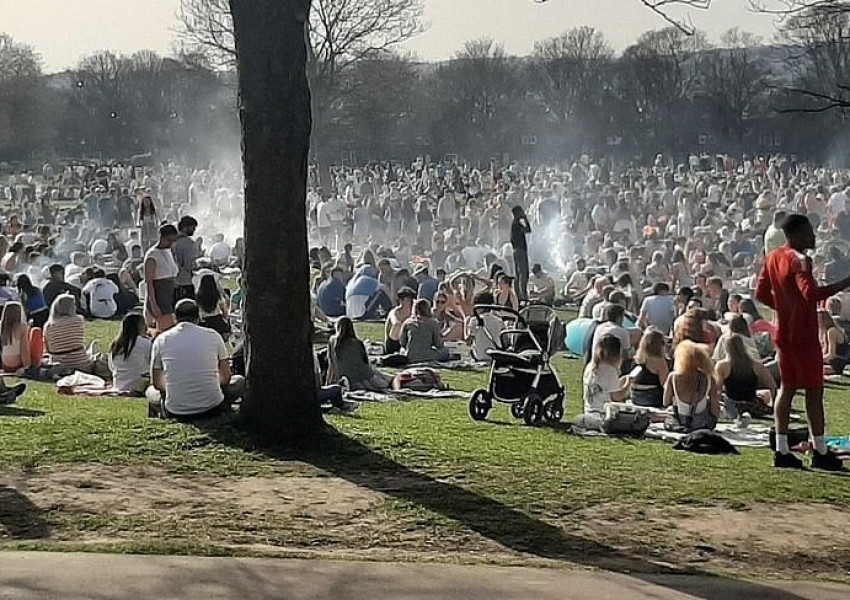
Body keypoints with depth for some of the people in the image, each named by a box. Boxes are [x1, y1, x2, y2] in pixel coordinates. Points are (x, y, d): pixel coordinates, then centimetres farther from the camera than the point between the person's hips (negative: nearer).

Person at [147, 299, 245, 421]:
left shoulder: (161, 340, 0)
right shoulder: (213, 336, 0)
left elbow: (157, 383, 8)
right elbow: (225, 378, 7)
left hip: (175, 413, 2)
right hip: (212, 410, -2)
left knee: (151, 392, 33)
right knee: (239, 381, 26)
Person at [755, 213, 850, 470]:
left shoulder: (773, 258, 9)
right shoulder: (799, 260, -18)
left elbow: (761, 294, 14)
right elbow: (811, 293, -32)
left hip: (784, 333, 8)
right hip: (804, 336, -8)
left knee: (787, 388, 11)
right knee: (814, 390, 0)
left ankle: (782, 451, 10)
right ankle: (820, 452, 5)